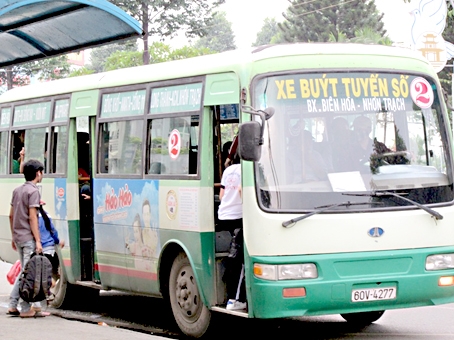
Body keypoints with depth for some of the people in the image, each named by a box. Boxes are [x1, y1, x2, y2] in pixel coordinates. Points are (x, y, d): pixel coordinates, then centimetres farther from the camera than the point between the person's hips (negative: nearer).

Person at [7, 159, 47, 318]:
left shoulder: (17, 190, 14)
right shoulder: (33, 191, -12)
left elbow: (11, 215, 17)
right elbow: (32, 218, -17)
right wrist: (38, 241, -17)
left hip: (18, 237, 8)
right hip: (29, 238, -8)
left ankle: (12, 305, 13)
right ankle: (26, 309, -5)